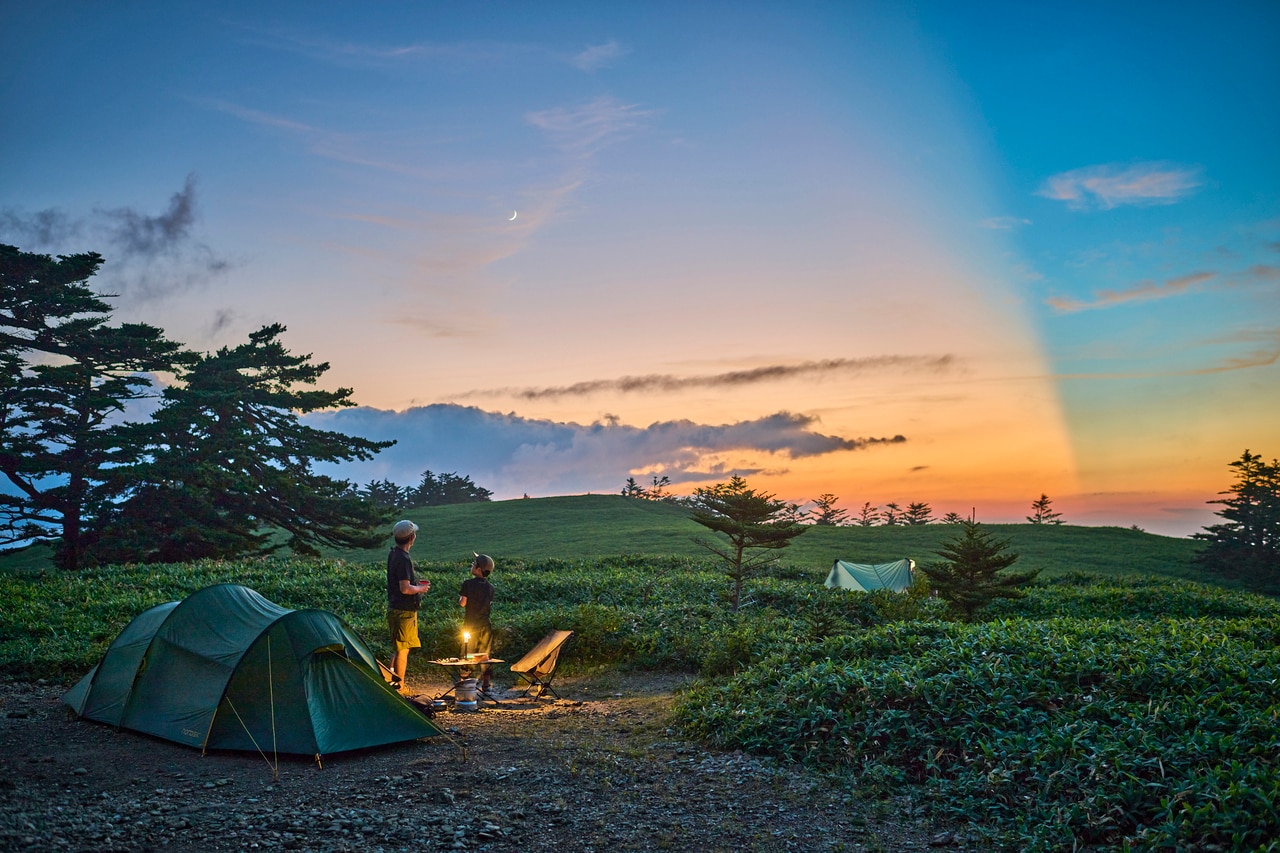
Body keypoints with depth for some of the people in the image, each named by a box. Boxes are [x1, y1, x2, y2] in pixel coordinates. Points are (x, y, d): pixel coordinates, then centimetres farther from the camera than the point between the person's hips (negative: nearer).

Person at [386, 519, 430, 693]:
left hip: (395, 609, 10)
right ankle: (398, 686, 8)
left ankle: (392, 682, 21)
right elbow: (405, 588, -26)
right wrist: (421, 589, -9)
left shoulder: (393, 554, 10)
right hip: (404, 611, -10)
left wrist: (418, 584, 15)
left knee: (400, 649, 18)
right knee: (402, 650, 0)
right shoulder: (403, 558, -22)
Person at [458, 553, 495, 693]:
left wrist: (459, 599, 9)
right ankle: (485, 685, 13)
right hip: (485, 625, 3)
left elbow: (462, 603, -12)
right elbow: (490, 604, 4)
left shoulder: (468, 583, -11)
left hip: (470, 625, -3)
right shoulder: (490, 587, 0)